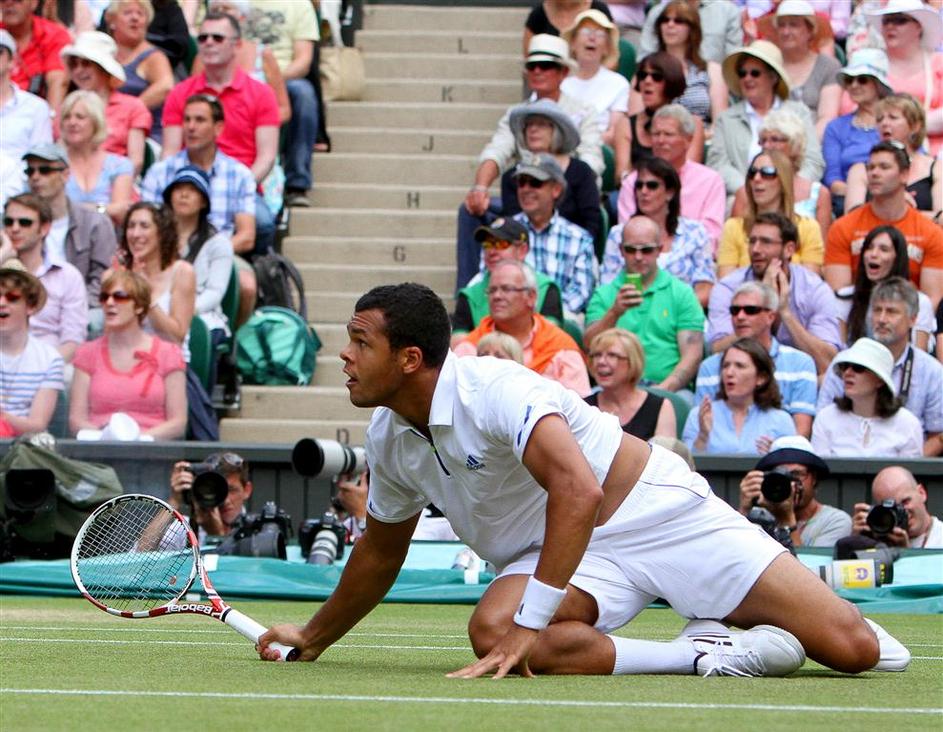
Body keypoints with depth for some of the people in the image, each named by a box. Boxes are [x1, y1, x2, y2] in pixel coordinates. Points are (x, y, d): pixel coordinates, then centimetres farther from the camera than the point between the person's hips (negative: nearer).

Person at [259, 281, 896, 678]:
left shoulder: (492, 389, -25)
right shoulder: (389, 438, 1)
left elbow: (578, 491, -40)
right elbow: (379, 554, 21)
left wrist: (529, 624, -42)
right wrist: (313, 640, 28)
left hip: (655, 508, -7)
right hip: (567, 555, 7)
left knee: (853, 650, -21)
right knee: (492, 631, -33)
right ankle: (703, 656, -18)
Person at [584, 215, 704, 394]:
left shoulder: (682, 293, 12)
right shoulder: (603, 295, 14)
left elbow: (692, 356, 3)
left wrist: (663, 389, -14)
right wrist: (615, 313, -16)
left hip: (669, 389, -1)